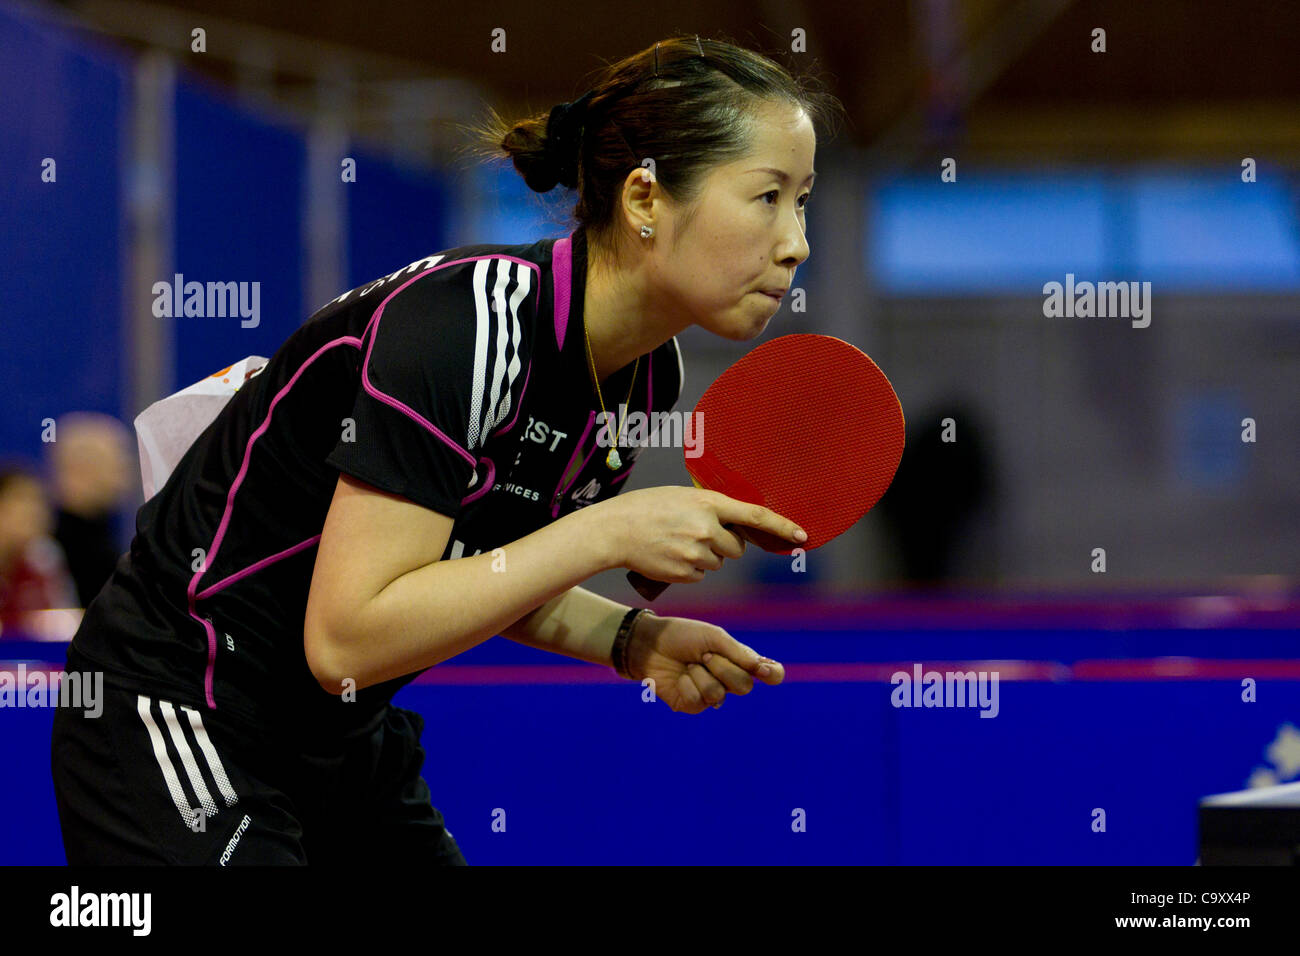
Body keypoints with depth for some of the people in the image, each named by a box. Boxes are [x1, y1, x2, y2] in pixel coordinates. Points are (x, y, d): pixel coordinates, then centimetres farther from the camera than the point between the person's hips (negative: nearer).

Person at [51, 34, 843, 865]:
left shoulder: (652, 373, -1)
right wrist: (607, 531, -28)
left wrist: (631, 639, -7)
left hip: (350, 735, 9)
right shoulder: (465, 327, -27)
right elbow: (346, 637, -30)